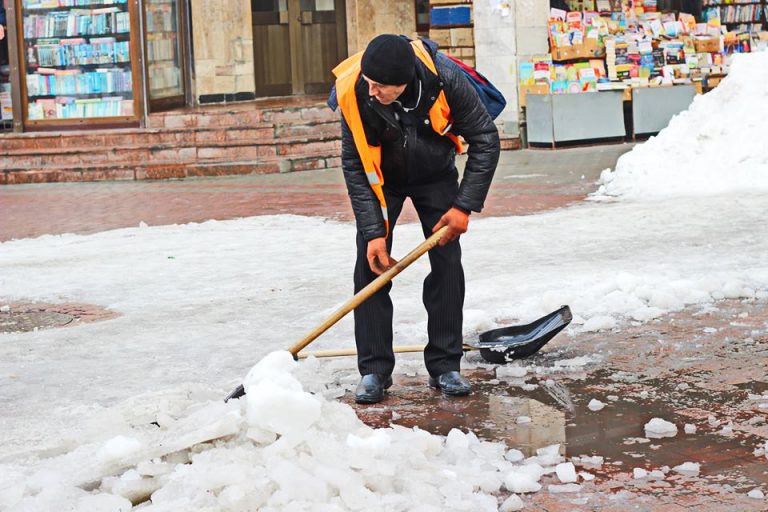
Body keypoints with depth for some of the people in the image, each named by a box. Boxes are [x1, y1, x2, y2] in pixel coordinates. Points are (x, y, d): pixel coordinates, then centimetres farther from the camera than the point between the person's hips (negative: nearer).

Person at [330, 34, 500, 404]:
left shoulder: (443, 78, -35)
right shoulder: (352, 93, -34)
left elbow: (485, 139, -21)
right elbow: (354, 166, -23)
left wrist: (465, 206, -23)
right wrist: (373, 232, -27)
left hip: (436, 175, 0)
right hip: (381, 180, 0)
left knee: (447, 262, -6)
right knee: (371, 263, -9)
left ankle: (445, 366, 4)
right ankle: (374, 369, -3)